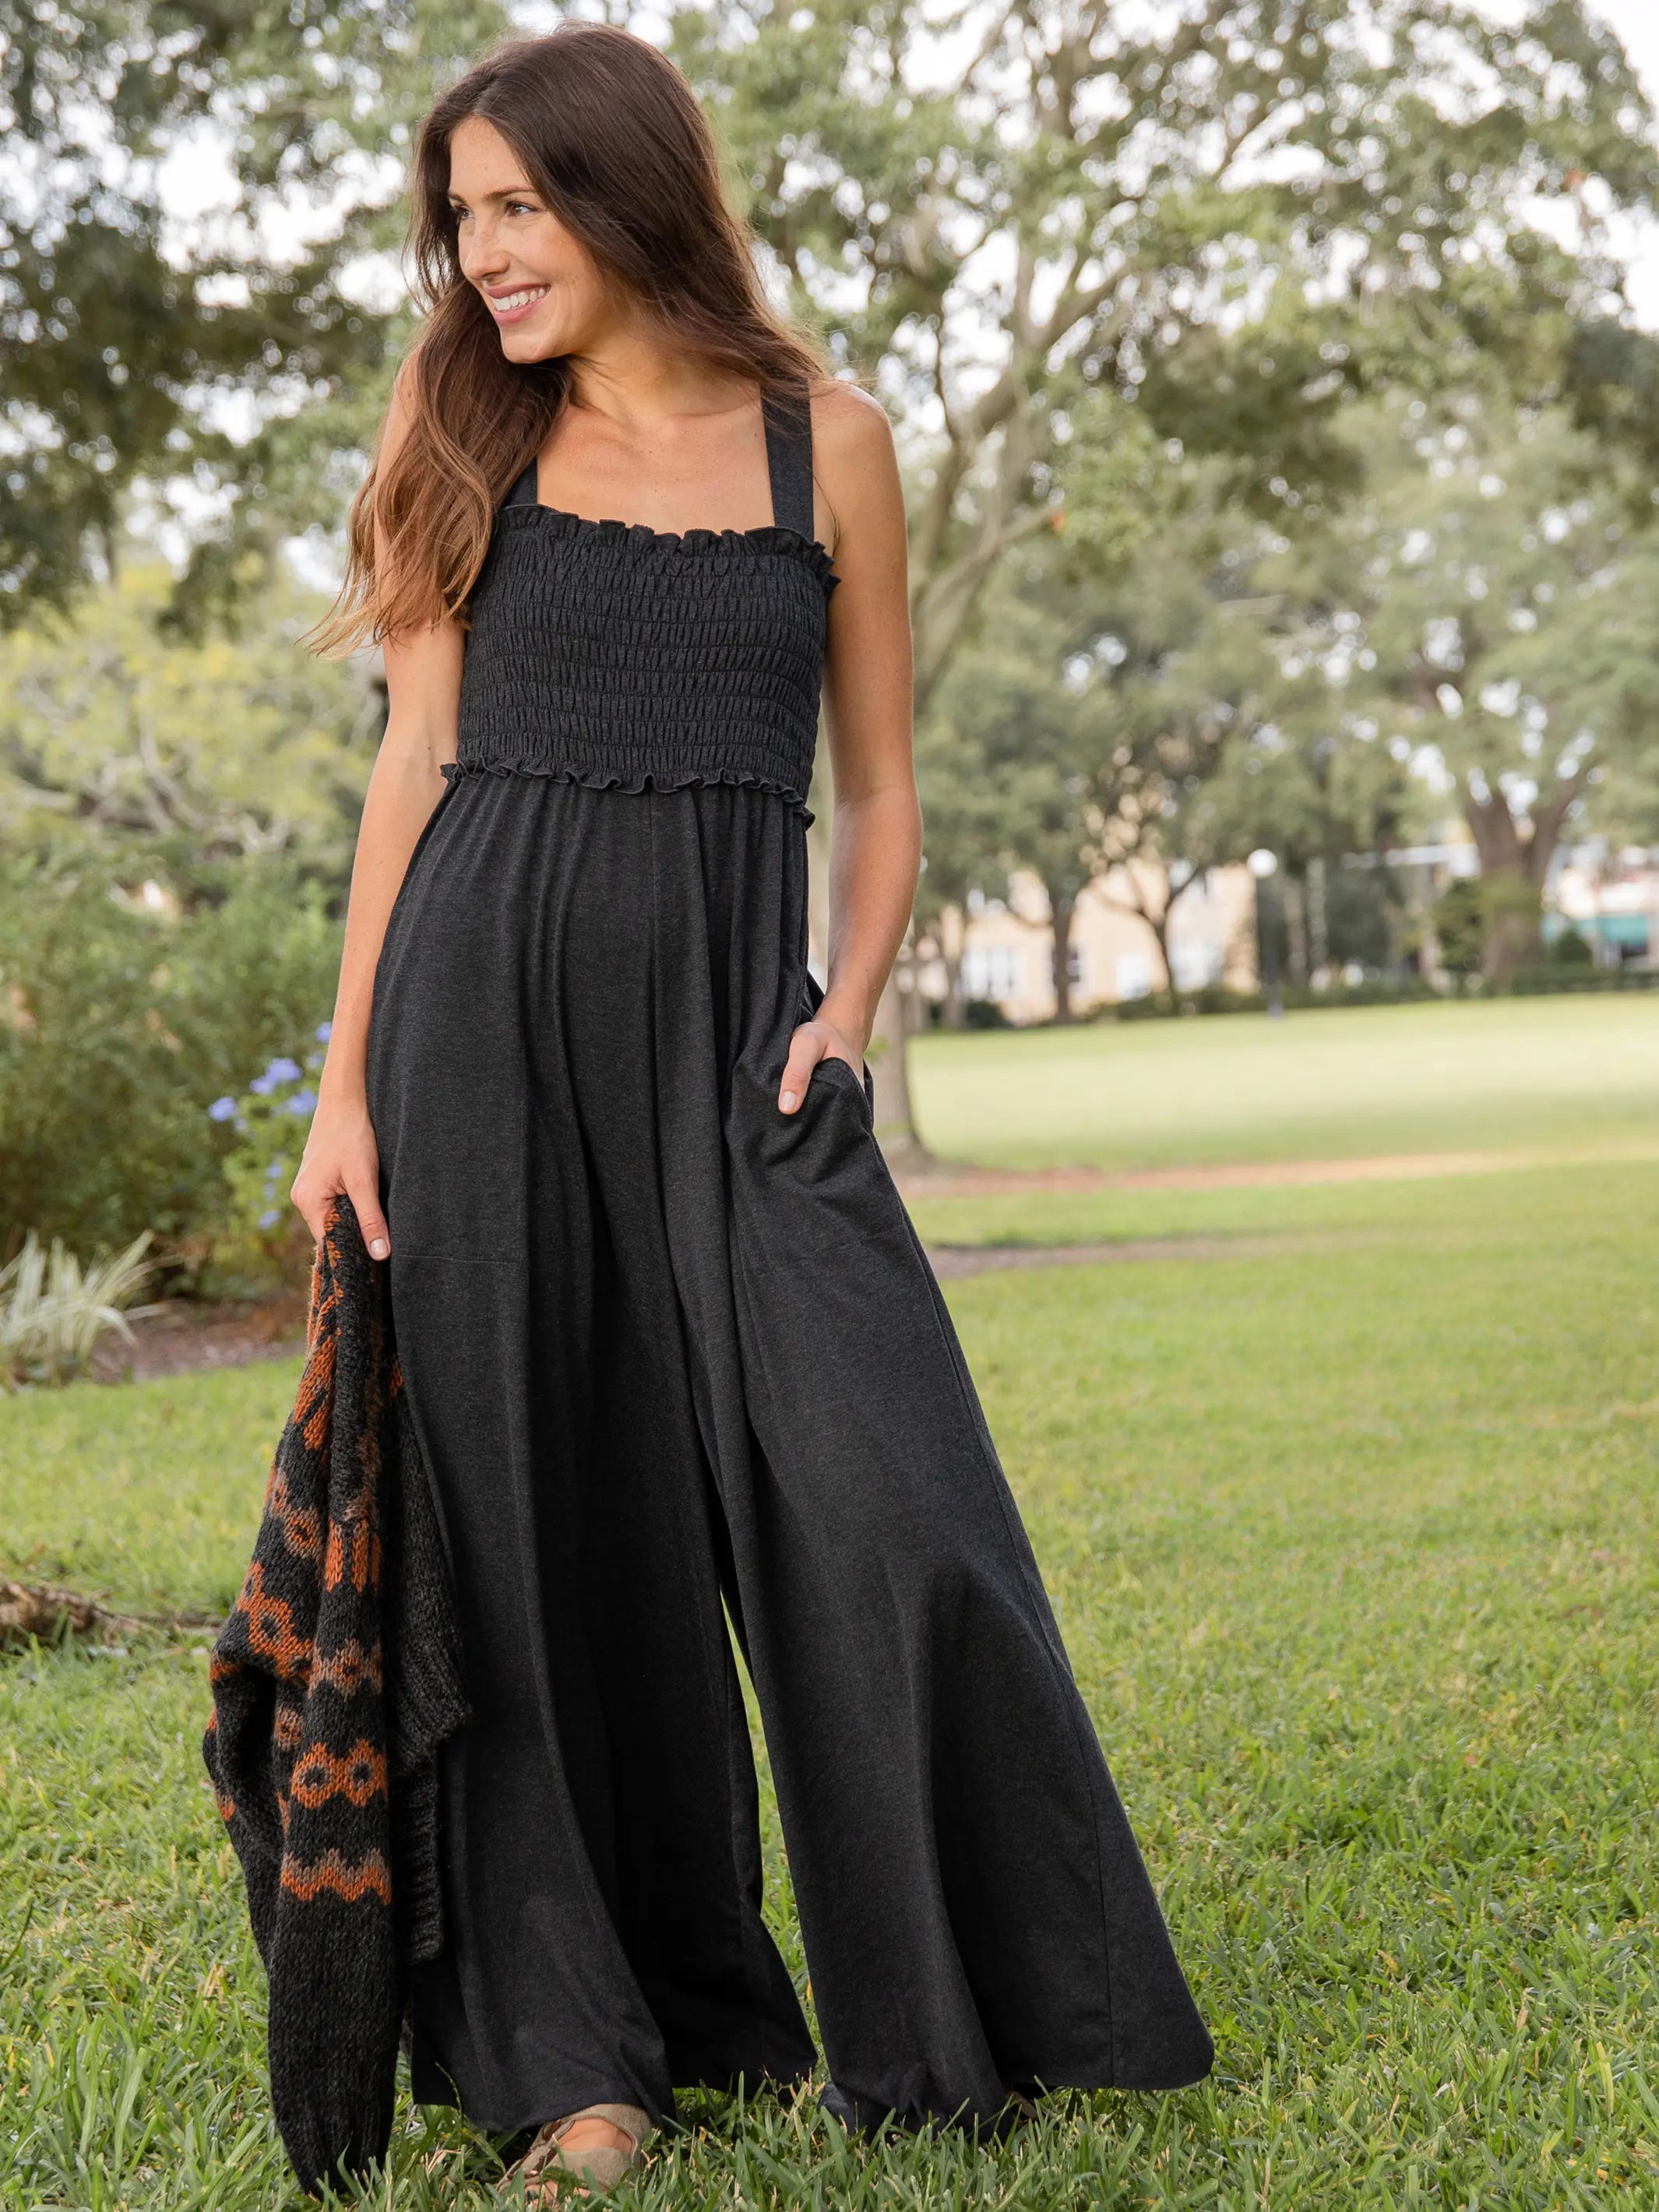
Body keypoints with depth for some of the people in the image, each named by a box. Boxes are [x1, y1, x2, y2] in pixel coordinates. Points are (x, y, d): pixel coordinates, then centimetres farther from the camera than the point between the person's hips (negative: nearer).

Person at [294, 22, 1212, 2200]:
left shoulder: (826, 438, 7)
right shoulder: (473, 437, 9)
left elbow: (880, 793, 10)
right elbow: (419, 762, 7)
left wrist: (847, 1015, -6)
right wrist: (346, 1083, 2)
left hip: (735, 1016, 0)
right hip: (491, 1001, 1)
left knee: (884, 1509, -9)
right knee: (548, 1526, 3)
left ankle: (955, 2021, 10)